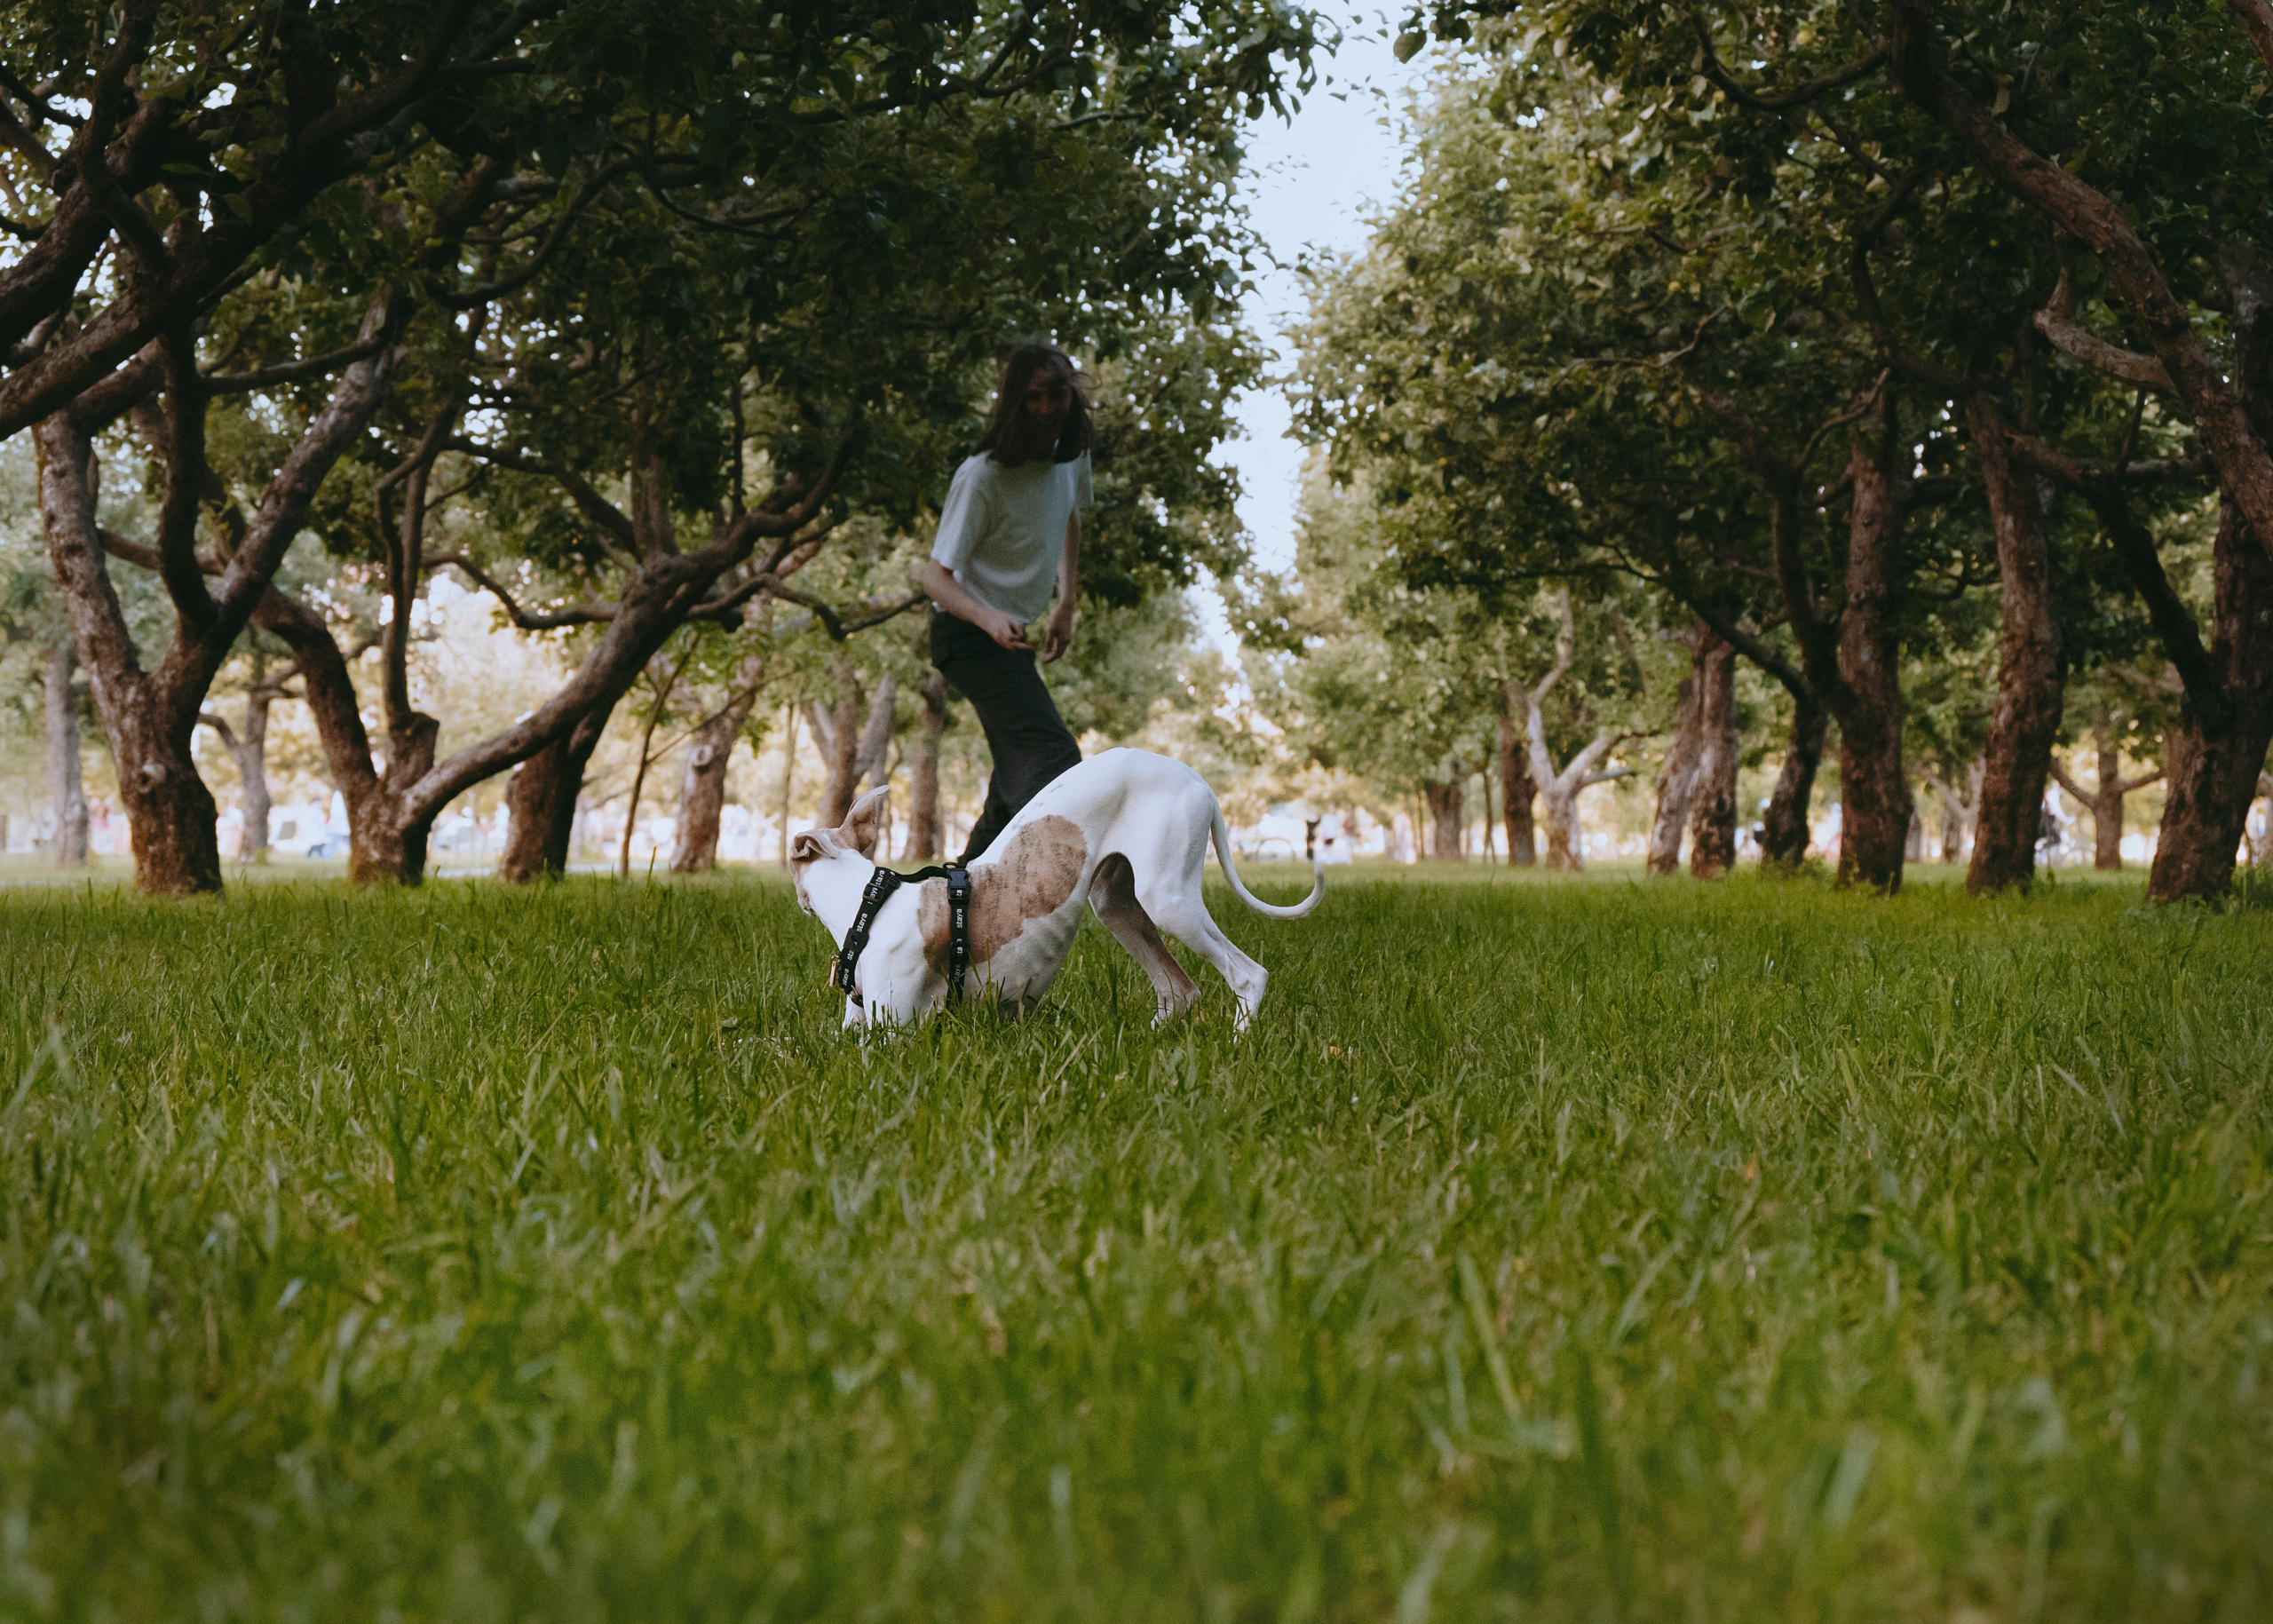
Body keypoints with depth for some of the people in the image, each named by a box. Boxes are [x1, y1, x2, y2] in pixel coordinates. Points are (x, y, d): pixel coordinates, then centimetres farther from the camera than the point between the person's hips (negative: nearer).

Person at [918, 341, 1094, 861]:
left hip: (1012, 635, 9)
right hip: (972, 635, -9)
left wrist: (1066, 606, 18)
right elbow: (935, 575, -22)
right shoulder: (983, 477, -24)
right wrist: (989, 619, -41)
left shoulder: (1072, 455, 0)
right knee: (1053, 759, -24)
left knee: (1018, 781, 15)